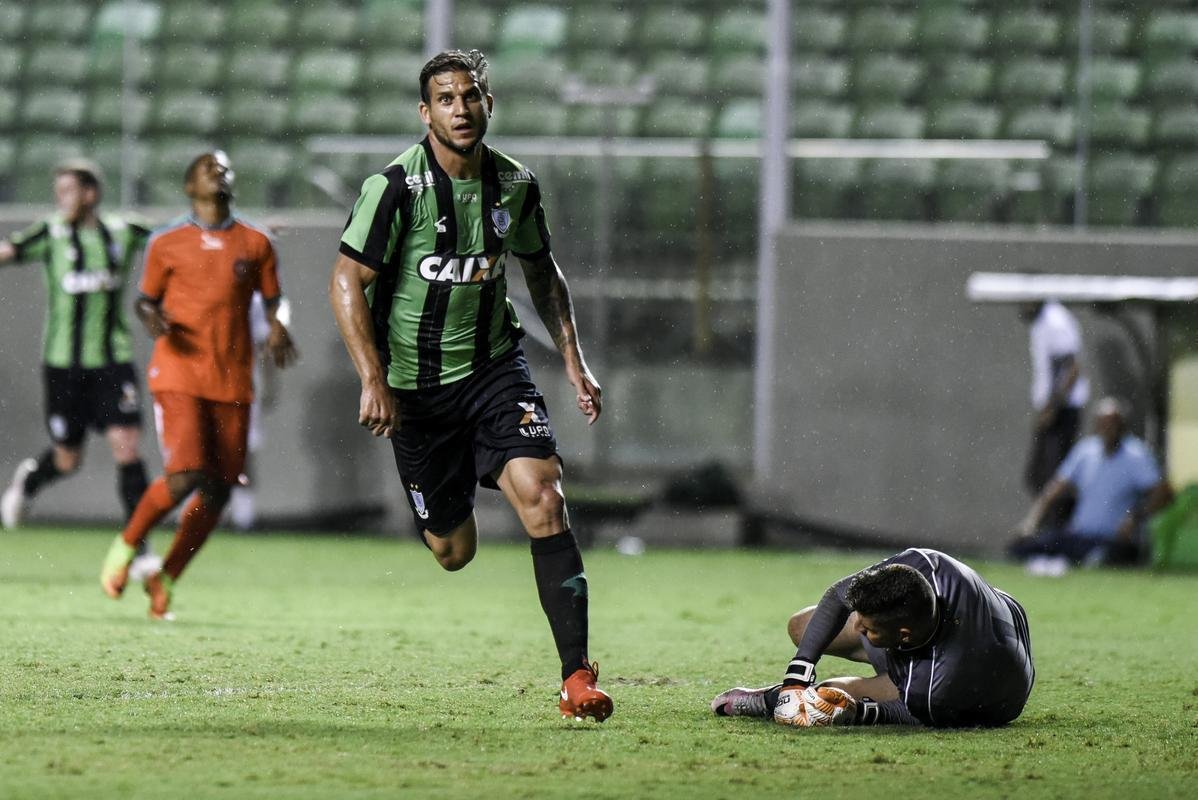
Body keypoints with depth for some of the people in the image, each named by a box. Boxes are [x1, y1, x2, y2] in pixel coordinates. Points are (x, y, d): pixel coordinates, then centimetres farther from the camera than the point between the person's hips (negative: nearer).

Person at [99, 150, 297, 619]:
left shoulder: (255, 244, 9)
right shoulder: (167, 243, 5)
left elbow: (271, 300, 15)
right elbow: (147, 299, 14)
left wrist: (276, 329, -7)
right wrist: (152, 319, -10)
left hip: (233, 382, 3)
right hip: (179, 374, -3)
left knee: (218, 491, 1)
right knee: (185, 476, -19)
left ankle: (166, 580, 17)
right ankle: (125, 547, 6)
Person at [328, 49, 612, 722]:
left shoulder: (516, 186, -1)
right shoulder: (397, 187, -15)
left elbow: (542, 270, 16)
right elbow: (348, 282, -13)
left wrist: (573, 358, 9)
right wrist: (374, 381, -21)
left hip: (494, 365, 2)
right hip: (415, 383, -2)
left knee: (542, 495, -21)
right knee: (453, 552, 5)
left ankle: (578, 677, -22)